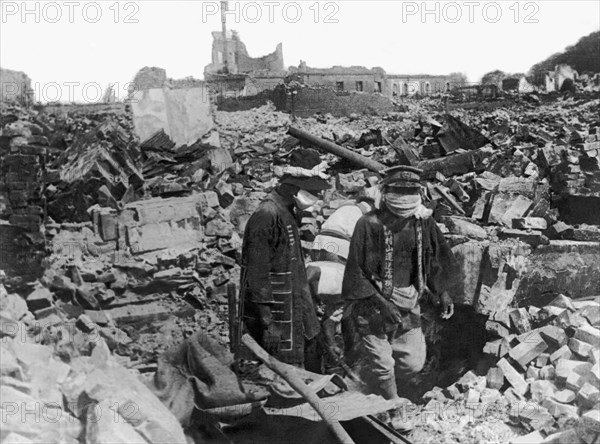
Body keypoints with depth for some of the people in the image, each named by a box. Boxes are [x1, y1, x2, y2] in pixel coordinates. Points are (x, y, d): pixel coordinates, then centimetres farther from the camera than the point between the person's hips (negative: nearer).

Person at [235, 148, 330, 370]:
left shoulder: (286, 213, 13)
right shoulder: (267, 216, -19)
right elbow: (257, 275, -22)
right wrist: (268, 324, -22)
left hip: (292, 314, 10)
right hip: (275, 318, -10)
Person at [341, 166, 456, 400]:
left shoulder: (424, 222, 0)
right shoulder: (369, 224, -17)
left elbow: (435, 258, 15)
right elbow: (355, 271, -15)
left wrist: (443, 293, 9)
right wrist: (381, 303, -19)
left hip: (408, 306, 5)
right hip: (372, 305, -5)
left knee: (413, 363, 12)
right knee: (382, 366, 1)